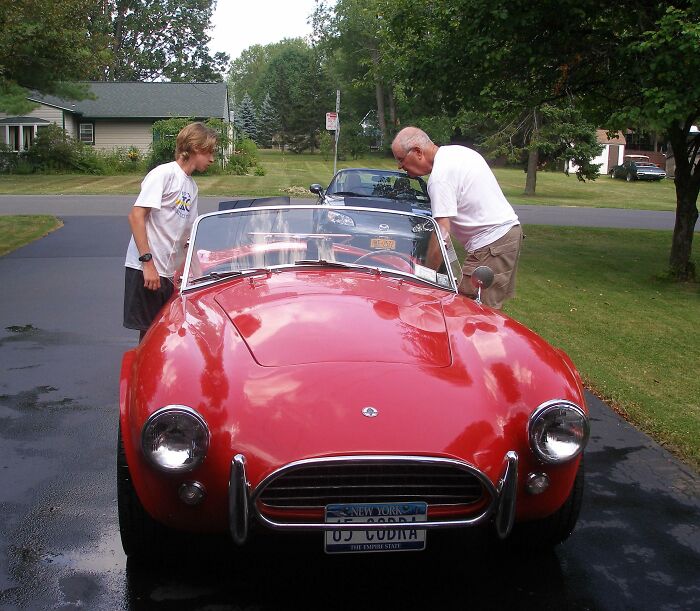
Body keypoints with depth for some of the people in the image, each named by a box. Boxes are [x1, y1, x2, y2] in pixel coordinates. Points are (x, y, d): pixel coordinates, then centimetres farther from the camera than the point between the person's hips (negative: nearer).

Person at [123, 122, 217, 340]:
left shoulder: (191, 185, 17)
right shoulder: (164, 173, -9)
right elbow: (136, 216, -16)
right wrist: (147, 262, -21)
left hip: (168, 273, 8)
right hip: (145, 270, -8)